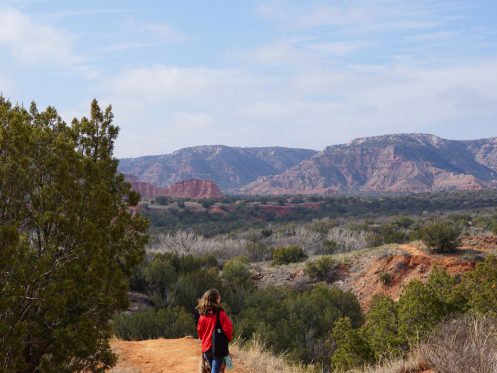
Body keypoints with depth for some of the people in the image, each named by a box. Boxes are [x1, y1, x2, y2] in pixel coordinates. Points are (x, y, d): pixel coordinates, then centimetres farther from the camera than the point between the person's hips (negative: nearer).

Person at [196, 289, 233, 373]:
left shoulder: (202, 315, 3)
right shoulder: (220, 313, -13)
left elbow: (199, 331, 12)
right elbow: (227, 328, -13)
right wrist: (229, 339, 7)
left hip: (206, 348, 6)